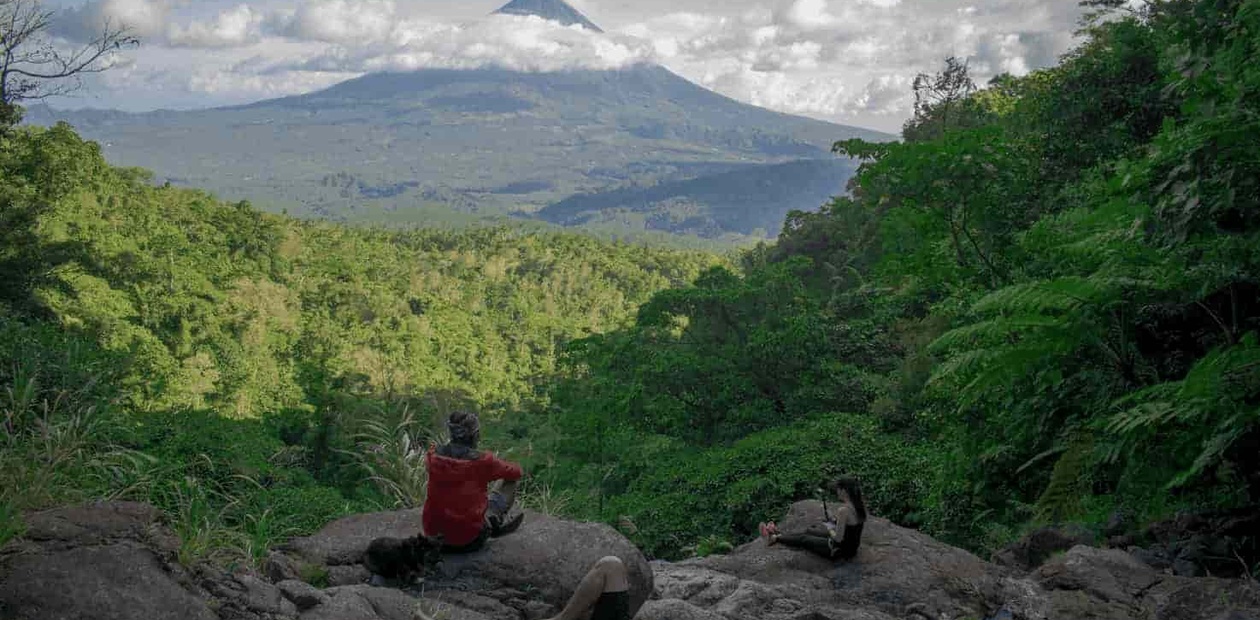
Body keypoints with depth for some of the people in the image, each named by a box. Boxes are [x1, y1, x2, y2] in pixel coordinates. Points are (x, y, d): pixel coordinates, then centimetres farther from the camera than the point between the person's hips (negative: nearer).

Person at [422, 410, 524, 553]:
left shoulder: (433, 456, -7)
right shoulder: (482, 461, -18)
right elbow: (516, 472, -1)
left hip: (436, 532, 4)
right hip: (471, 538, -4)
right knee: (510, 482, 13)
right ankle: (494, 526, 37)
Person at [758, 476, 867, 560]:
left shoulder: (844, 510, -30)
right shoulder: (861, 506, -4)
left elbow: (838, 538, -27)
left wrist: (829, 529, -7)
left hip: (840, 551, -8)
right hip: (852, 548, 8)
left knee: (803, 539, 15)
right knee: (809, 531, 25)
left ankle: (774, 538, 38)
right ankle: (779, 534, 44)